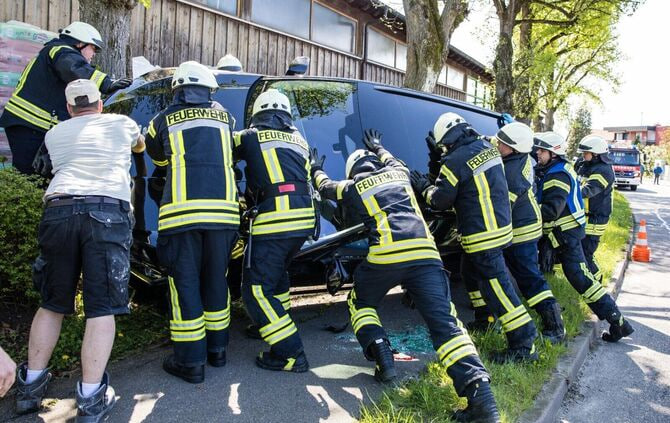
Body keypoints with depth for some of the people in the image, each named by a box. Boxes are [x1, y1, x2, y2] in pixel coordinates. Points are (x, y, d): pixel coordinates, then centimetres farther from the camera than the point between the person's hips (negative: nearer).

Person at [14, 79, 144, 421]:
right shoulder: (122, 124, 21)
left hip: (59, 210, 3)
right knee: (102, 307, -1)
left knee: (52, 303, 17)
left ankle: (30, 385, 23)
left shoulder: (54, 134, 24)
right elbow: (140, 147, 43)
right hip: (108, 212, -2)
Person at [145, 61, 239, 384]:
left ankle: (191, 362, 10)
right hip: (223, 211, 3)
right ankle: (217, 349, 27)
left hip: (182, 211, -3)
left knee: (184, 284, 5)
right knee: (216, 281, 16)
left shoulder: (163, 120, 11)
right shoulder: (224, 117, 16)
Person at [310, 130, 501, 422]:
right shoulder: (398, 174, 28)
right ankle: (478, 389, -21)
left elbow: (325, 187, 42)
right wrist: (378, 147, 72)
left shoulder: (352, 187, 21)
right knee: (445, 324, -3)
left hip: (386, 256, -2)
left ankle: (382, 357, 6)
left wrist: (316, 168, 62)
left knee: (360, 303, 25)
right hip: (426, 254, 3)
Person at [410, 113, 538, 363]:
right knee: (471, 273, 23)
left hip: (483, 235, -10)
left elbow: (441, 200, -10)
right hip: (499, 225, 10)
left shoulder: (455, 160, -18)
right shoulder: (486, 148, 8)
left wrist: (424, 187, 8)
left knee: (496, 285, -5)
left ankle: (524, 344, -1)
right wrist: (438, 161, 12)